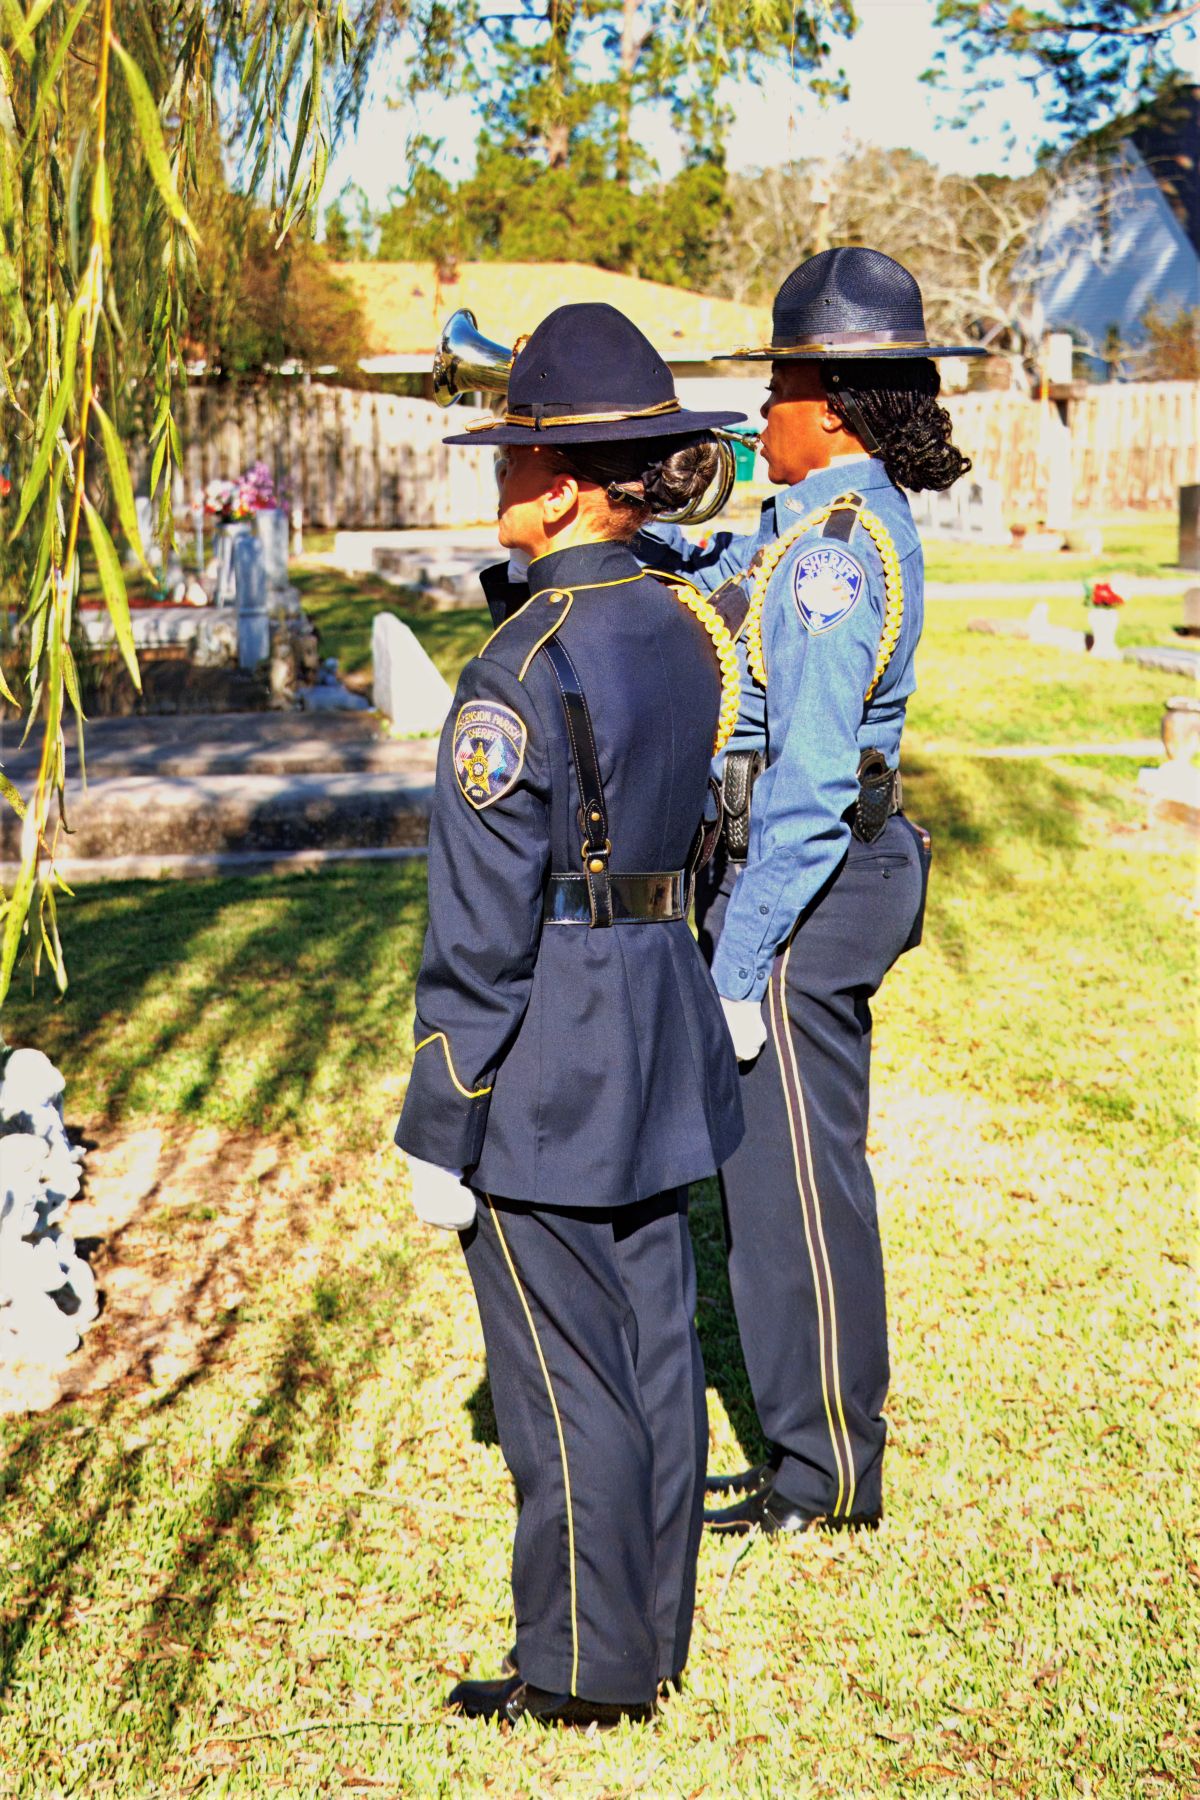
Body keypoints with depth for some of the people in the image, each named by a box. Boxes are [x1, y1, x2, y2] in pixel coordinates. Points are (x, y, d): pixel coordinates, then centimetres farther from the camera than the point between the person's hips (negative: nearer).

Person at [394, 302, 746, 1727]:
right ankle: (654, 1634, 31)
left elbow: (480, 935, -19)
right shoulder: (685, 629, 4)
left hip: (544, 1055, -8)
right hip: (664, 1023, 8)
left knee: (559, 1368, 5)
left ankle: (586, 1669, 19)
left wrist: (441, 1133, -12)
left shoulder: (518, 675, -20)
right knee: (651, 1342, 16)